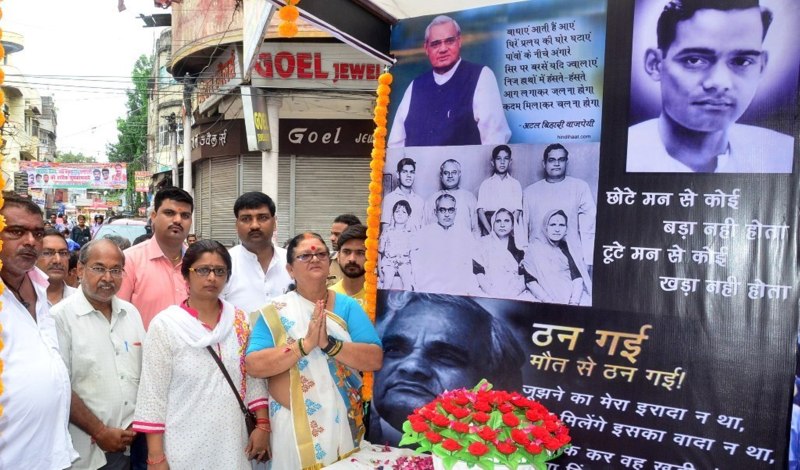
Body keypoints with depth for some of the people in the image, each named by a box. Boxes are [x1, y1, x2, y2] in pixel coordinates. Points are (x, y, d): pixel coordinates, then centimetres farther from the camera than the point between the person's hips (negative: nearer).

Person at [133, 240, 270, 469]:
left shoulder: (241, 321, 3)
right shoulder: (164, 325, -7)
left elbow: (254, 378, 8)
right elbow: (152, 394, -8)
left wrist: (262, 425, -1)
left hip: (233, 445, 3)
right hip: (183, 448, -3)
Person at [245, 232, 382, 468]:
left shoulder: (348, 306, -1)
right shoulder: (276, 311, -4)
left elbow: (375, 359, -9)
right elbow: (254, 365, -14)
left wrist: (329, 344, -22)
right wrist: (305, 344, -24)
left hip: (345, 424, 2)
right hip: (295, 428, -1)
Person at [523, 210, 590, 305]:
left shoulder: (566, 247, 15)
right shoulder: (534, 248, 4)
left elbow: (578, 277, 4)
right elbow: (530, 280, -3)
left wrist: (574, 301, -12)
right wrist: (548, 301, -15)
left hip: (573, 297, 3)